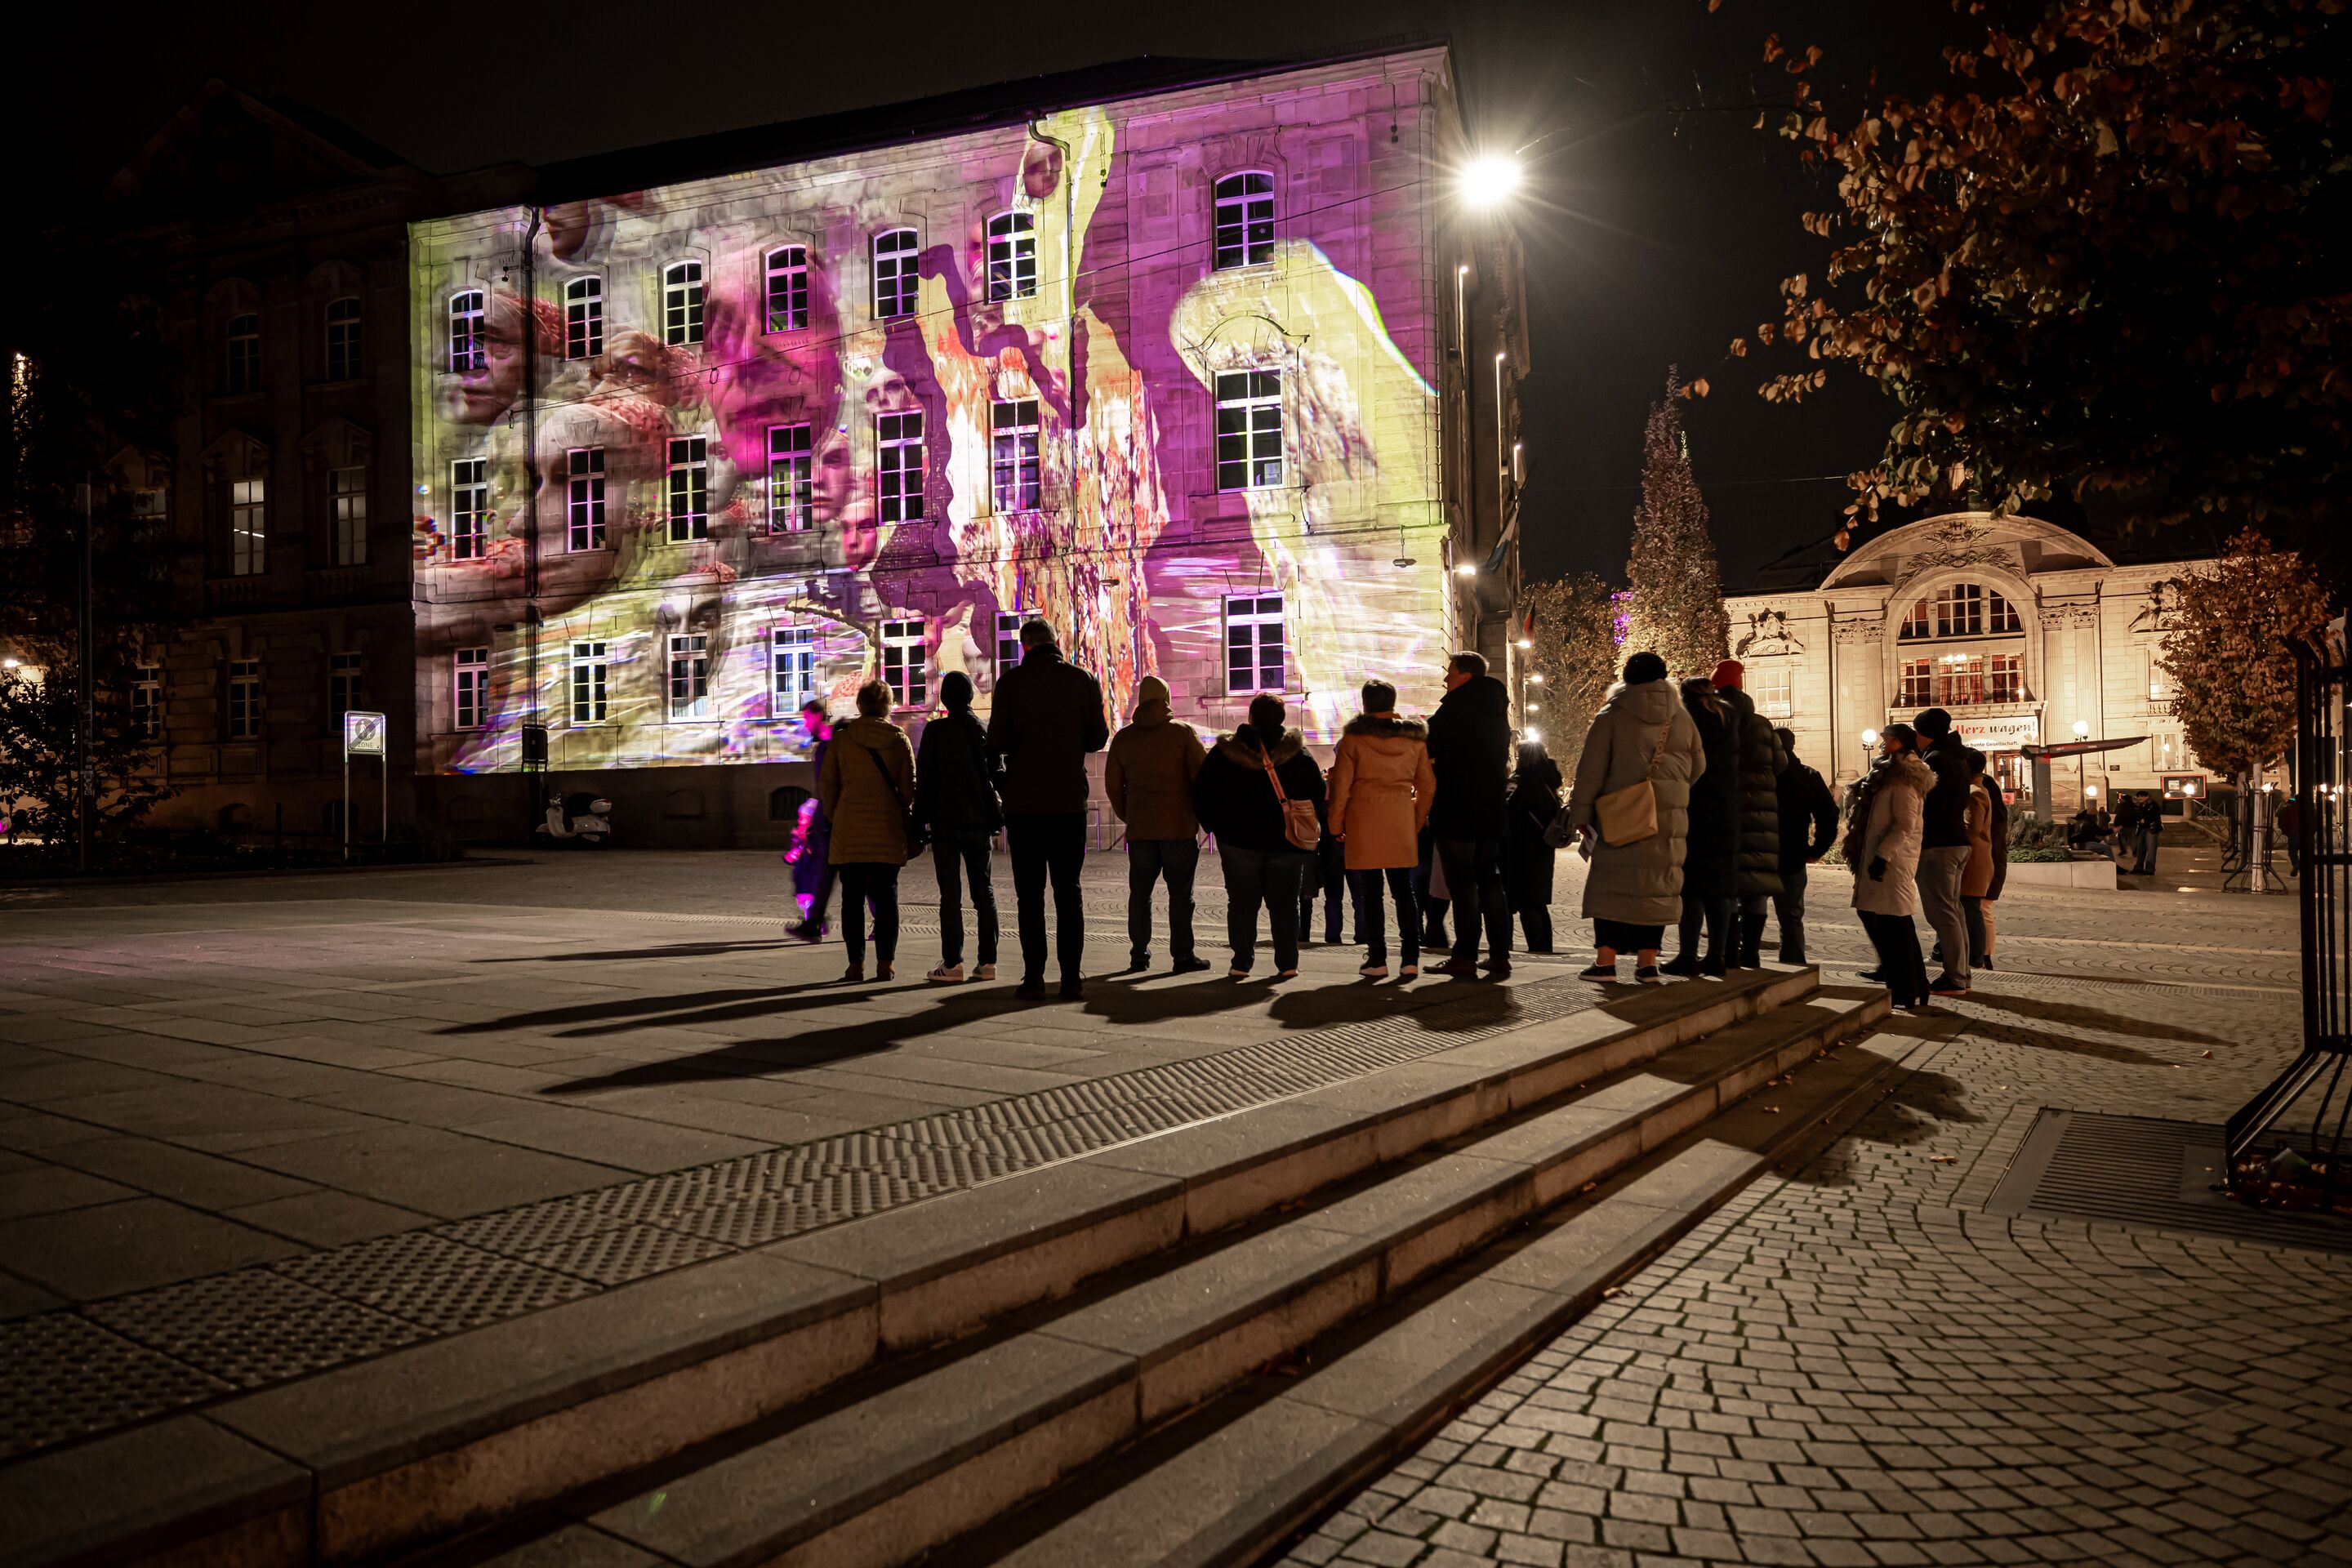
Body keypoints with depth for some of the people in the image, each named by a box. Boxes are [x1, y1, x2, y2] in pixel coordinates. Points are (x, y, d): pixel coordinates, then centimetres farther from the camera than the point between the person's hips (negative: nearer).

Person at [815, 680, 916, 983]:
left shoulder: (841, 738, 2)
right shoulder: (899, 739, 2)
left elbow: (826, 784, 4)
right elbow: (909, 787, 2)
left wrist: (834, 817, 16)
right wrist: (904, 821, 13)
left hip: (850, 826, 0)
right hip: (888, 827, 0)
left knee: (853, 896, 5)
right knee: (886, 895, 6)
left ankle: (856, 963, 4)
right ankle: (885, 963, 5)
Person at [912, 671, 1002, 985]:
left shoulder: (936, 730, -7)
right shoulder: (986, 730, 6)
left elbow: (925, 779, -7)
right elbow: (998, 774, 10)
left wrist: (920, 820, -2)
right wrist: (996, 814, 17)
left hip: (946, 822, -4)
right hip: (979, 822, 4)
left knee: (950, 893, -2)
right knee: (983, 889, 10)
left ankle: (952, 964, -4)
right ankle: (987, 962, 11)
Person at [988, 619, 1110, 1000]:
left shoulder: (1010, 681, -4)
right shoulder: (1083, 680, 1)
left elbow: (996, 742, -8)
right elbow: (1098, 738, 4)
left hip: (1023, 801, -1)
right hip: (1070, 801, 1)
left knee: (1029, 893, 5)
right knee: (1068, 891, 8)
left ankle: (1034, 979, 3)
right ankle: (1072, 978, 6)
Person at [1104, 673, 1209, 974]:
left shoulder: (1123, 738, 6)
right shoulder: (1183, 733, -4)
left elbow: (1113, 785, 9)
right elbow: (1202, 776, -6)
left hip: (1139, 829, 3)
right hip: (1180, 827, -3)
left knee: (1140, 892, 11)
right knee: (1180, 893, 1)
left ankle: (1139, 955, 13)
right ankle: (1183, 955, 2)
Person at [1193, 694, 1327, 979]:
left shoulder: (1223, 753, -4)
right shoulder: (1299, 755, -3)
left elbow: (1202, 795, 0)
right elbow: (1319, 797, 1)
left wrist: (1215, 826, 10)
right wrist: (1311, 833, 11)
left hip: (1238, 840, 0)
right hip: (1287, 843, 1)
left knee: (1241, 902, 7)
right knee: (1284, 903, 8)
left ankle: (1241, 962, 5)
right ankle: (1287, 963, 8)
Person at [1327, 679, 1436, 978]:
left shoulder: (1354, 737, -3)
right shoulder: (1415, 737, 7)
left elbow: (1340, 786, -4)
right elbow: (1428, 786, 8)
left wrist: (1336, 825, 3)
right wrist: (1418, 821, 16)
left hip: (1364, 822, -3)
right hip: (1402, 824, 3)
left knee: (1370, 893, 2)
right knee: (1403, 891, 9)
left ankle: (1377, 959, 2)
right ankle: (1410, 959, 8)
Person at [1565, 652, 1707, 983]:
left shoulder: (1612, 716, -1)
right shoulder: (1681, 718, 9)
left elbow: (1590, 769, -4)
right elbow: (1698, 767, 17)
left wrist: (1580, 814, 1)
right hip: (1669, 818, 3)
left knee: (1611, 882, 2)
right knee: (1657, 884, 8)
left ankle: (1605, 960, -2)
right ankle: (1647, 961, 7)